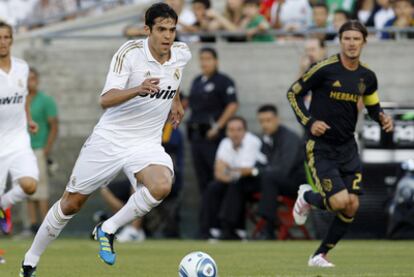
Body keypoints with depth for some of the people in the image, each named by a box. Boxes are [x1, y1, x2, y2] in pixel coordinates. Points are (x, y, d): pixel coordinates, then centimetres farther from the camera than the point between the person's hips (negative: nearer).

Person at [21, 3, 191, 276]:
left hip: (147, 143, 3)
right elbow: (106, 99, -26)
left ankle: (107, 231, -10)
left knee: (162, 186, -30)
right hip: (109, 138, -3)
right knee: (71, 203, 6)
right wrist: (138, 89, -42)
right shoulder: (130, 52, -17)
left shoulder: (182, 53, -3)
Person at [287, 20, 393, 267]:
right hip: (321, 148, -5)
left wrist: (383, 118, -5)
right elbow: (293, 94, -5)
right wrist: (309, 122, -16)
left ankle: (321, 256, 15)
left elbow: (373, 107, 18)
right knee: (340, 201, -18)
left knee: (352, 206, -3)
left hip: (348, 147, 6)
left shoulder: (367, 77, 3)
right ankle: (307, 197, 17)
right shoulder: (325, 69, -14)